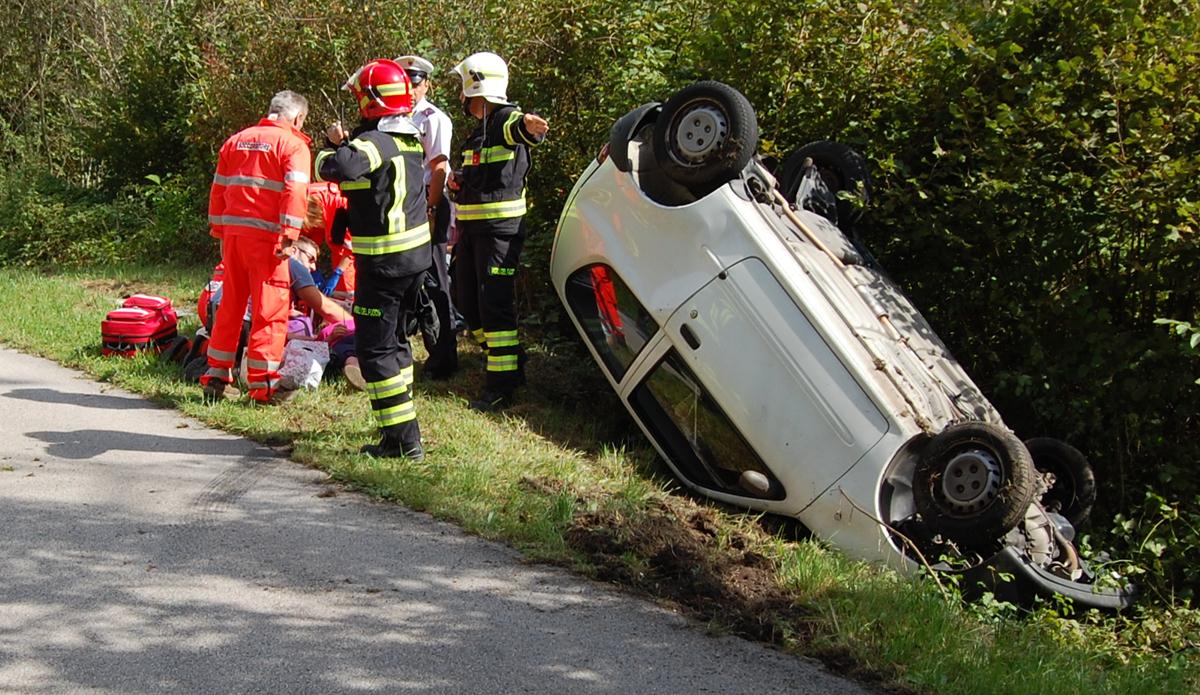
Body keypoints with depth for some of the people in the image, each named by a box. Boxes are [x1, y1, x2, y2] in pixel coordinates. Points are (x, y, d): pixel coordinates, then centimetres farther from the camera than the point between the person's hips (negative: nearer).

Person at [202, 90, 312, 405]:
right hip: (265, 234, -6)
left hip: (233, 231, 6)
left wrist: (220, 231, 22)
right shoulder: (293, 144, -1)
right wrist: (289, 236, -17)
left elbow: (218, 189, 18)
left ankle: (216, 378, 19)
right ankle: (263, 384, -2)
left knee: (230, 305, 15)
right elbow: (295, 192, -13)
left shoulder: (235, 140, 18)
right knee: (270, 309, -1)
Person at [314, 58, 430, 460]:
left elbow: (340, 168, -36)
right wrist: (342, 142, 4)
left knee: (375, 349, -3)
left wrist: (328, 154, -14)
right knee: (393, 339, 22)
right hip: (416, 256, 9)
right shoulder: (408, 139, 11)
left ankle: (403, 439, -5)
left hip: (383, 262, -9)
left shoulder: (375, 140, -18)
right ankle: (400, 423, 32)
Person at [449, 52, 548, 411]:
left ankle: (502, 386, -9)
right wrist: (459, 181, 10)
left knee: (495, 303, -12)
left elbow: (516, 126, -40)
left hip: (500, 226, -10)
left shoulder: (505, 120, -13)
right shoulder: (480, 128, 19)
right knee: (467, 298, 15)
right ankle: (507, 360, 30)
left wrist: (528, 127, -65)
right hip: (473, 226, 10)